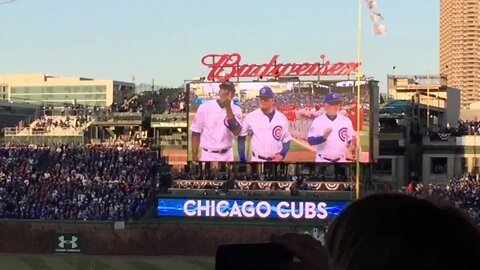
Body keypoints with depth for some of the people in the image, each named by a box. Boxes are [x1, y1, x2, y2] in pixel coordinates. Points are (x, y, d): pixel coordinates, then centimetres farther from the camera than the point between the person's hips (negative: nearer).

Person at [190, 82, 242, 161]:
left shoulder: (236, 110, -2)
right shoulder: (205, 107, -7)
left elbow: (236, 132, -19)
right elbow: (196, 132, -3)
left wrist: (228, 108, -24)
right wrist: (194, 157, -6)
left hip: (227, 156, 3)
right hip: (209, 155, -3)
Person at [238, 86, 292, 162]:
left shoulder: (282, 118, 1)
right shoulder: (251, 117, -3)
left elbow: (287, 140, 8)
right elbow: (241, 137, 6)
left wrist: (282, 155, -10)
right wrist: (242, 158, -1)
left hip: (276, 161, 2)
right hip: (257, 161, -2)